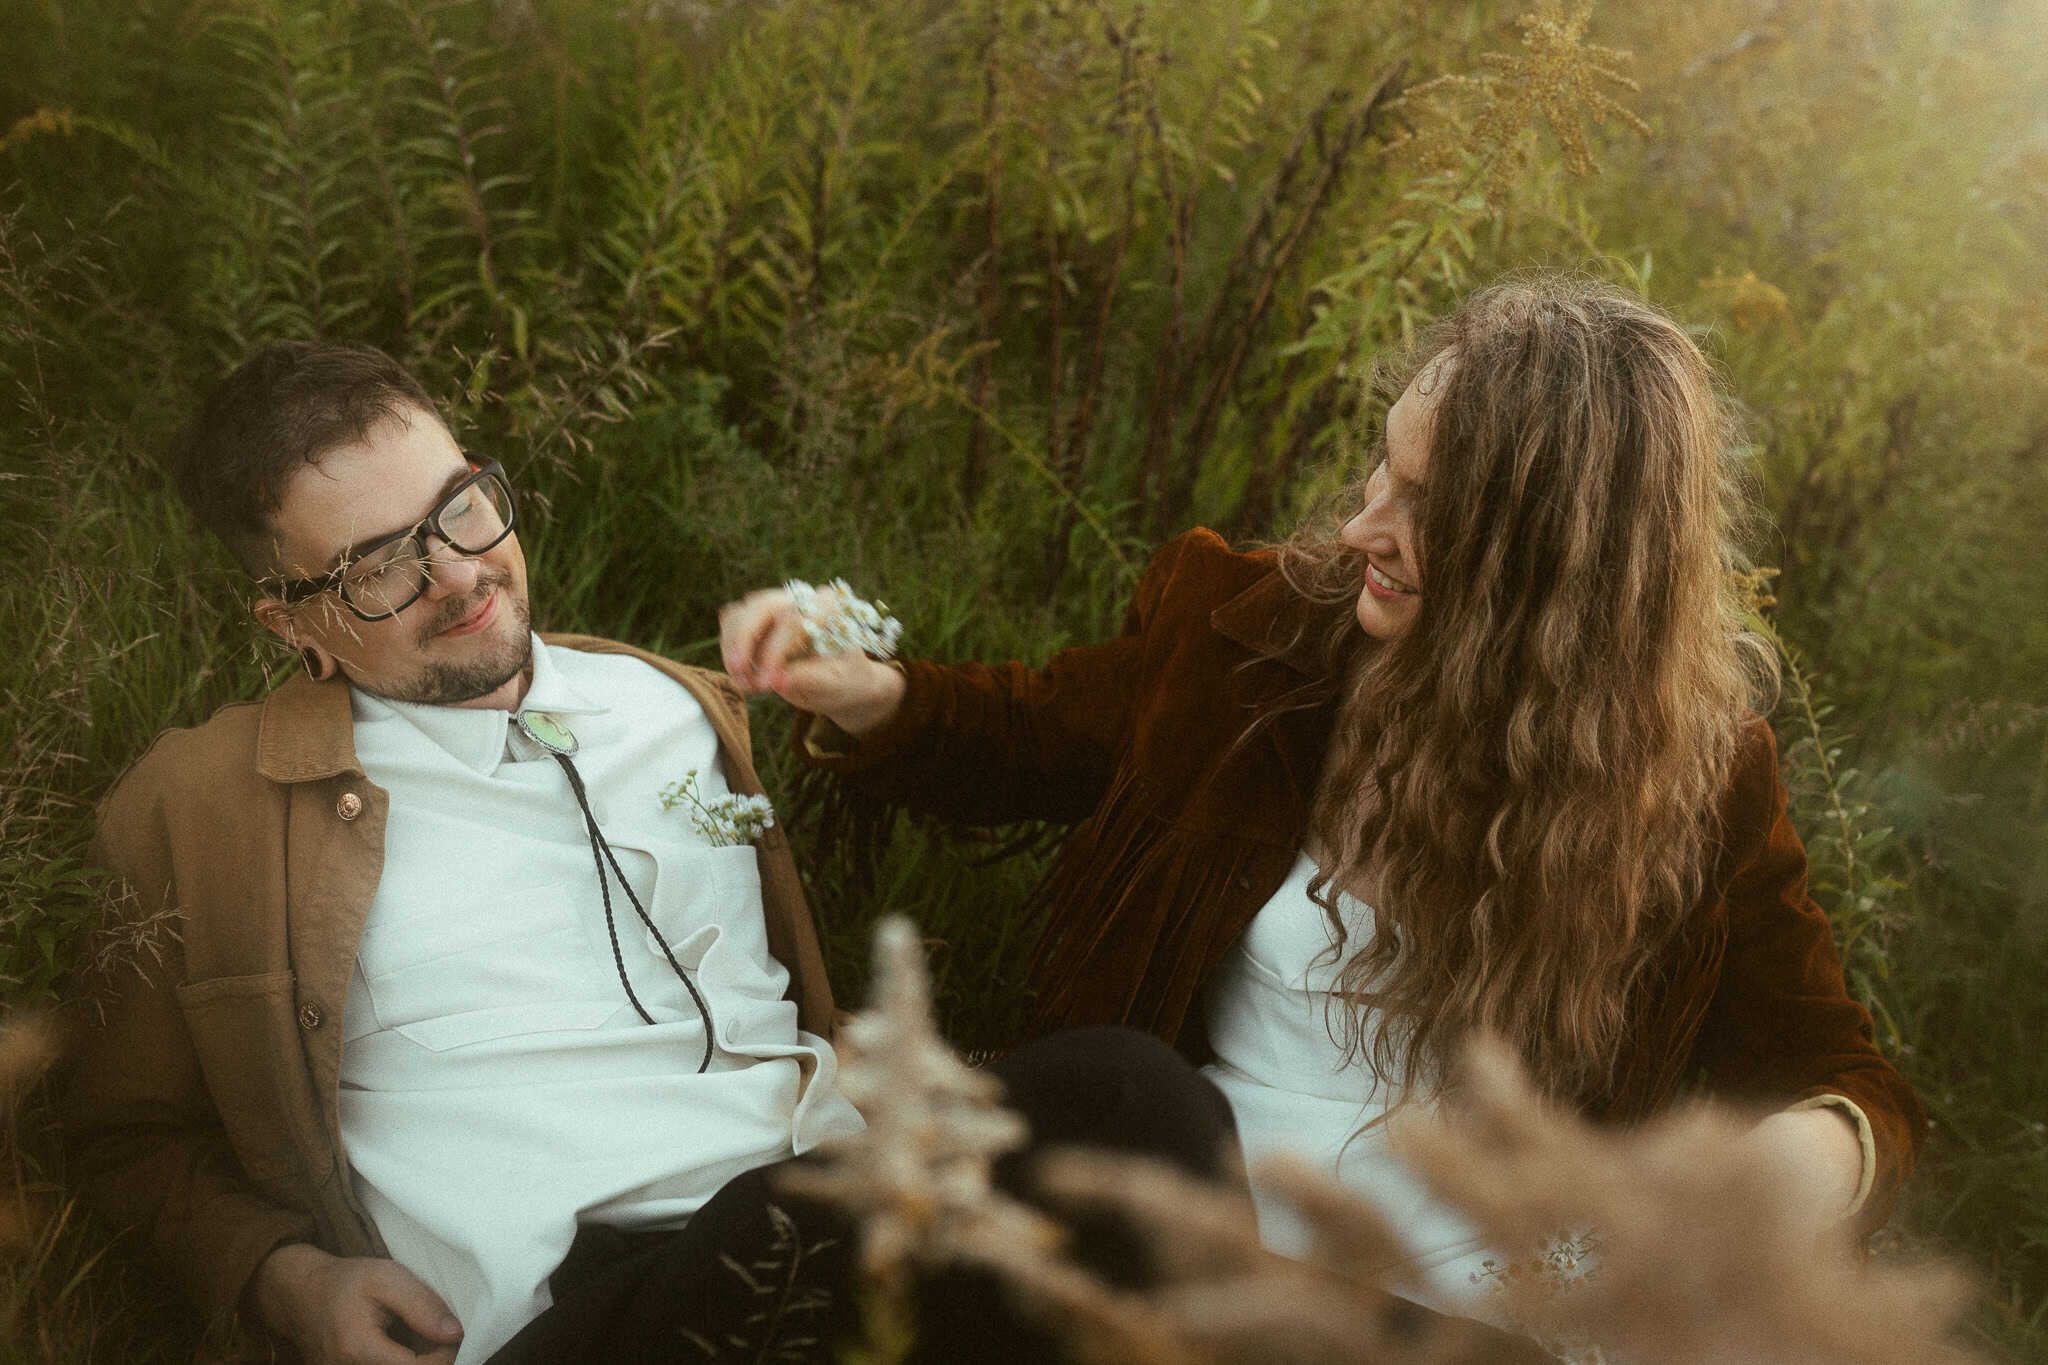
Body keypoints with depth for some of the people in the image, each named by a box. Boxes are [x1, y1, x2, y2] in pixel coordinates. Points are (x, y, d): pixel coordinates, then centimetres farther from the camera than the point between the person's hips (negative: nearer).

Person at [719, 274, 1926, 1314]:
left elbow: (1828, 1066, 5)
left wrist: (1826, 1151, -19)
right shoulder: (1261, 626, -1)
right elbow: (1038, 738, 17)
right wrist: (869, 698, -2)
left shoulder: (1698, 779, -5)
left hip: (1478, 1315, 2)